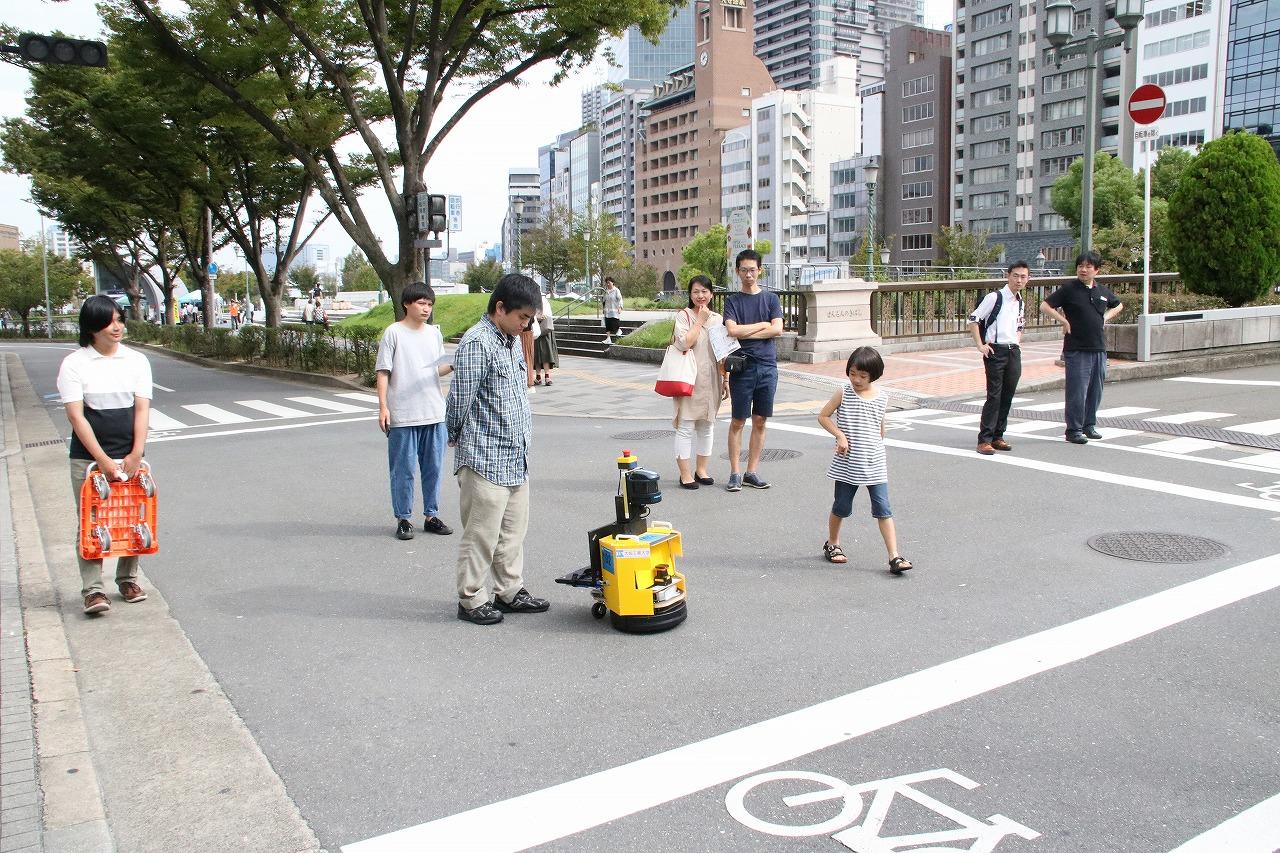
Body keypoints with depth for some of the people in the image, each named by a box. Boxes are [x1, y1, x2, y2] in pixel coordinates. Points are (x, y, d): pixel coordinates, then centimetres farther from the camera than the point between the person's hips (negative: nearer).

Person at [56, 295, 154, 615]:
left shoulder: (136, 360, 5)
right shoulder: (74, 364, -3)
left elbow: (142, 409, 0)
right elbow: (76, 416, -9)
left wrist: (135, 455, -10)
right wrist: (103, 460, -15)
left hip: (129, 455, 3)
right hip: (88, 458, -3)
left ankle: (128, 579, 21)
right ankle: (92, 589, 2)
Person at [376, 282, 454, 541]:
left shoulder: (434, 333, 10)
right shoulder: (394, 332, -4)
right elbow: (383, 372, -5)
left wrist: (453, 366, -6)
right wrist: (383, 407, -11)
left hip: (434, 413, 5)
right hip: (402, 415, -5)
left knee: (433, 467, 10)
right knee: (403, 469, 1)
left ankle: (431, 515, 21)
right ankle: (403, 519, 13)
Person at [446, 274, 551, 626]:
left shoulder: (513, 342, 12)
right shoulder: (477, 343, -17)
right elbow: (460, 399, -15)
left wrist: (523, 439, 16)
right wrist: (456, 437, -1)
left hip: (516, 459, 9)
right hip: (485, 460, -9)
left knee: (513, 530, 17)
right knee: (481, 535, 1)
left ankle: (509, 592, 29)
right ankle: (471, 601, 14)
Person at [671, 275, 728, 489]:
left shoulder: (717, 319, 12)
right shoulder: (683, 316, -4)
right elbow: (684, 343, -19)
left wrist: (725, 379, 12)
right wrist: (700, 320, -13)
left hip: (710, 381, 5)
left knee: (707, 426, 12)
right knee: (686, 426, -3)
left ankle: (701, 469, 23)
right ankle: (685, 474, 4)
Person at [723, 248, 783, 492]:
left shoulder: (770, 298, 9)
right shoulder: (732, 300, 5)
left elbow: (777, 329, -5)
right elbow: (732, 330, -11)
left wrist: (745, 333, -7)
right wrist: (761, 325, -4)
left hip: (767, 366, 2)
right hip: (742, 367, -2)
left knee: (760, 421, 6)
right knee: (738, 421, 0)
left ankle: (752, 472, 14)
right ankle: (735, 473, 5)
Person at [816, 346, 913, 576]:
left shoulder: (882, 398, 3)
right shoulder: (843, 394, -5)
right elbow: (823, 416, 0)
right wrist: (840, 435, -11)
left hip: (874, 464, 2)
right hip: (847, 464, -1)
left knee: (883, 509, -4)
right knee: (842, 507, 11)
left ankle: (894, 557, -5)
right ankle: (832, 544, 34)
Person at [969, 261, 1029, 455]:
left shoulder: (1020, 302, 15)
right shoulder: (995, 297, -7)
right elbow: (973, 320, -7)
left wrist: (1017, 342, 15)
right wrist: (980, 345, -12)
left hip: (1014, 352, 7)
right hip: (996, 352, -7)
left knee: (1008, 396, 8)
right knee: (994, 396, -9)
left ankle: (997, 436, 17)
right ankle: (984, 440, -5)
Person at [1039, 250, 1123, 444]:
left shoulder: (1102, 291, 11)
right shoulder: (1069, 290, -4)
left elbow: (1119, 305, 29)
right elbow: (1045, 306, -7)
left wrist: (1106, 317, 12)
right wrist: (1064, 321, -10)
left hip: (1099, 348, 5)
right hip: (1077, 349, -5)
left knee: (1096, 390, 11)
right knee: (1077, 391, -5)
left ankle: (1089, 425, 24)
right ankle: (1074, 430, 2)